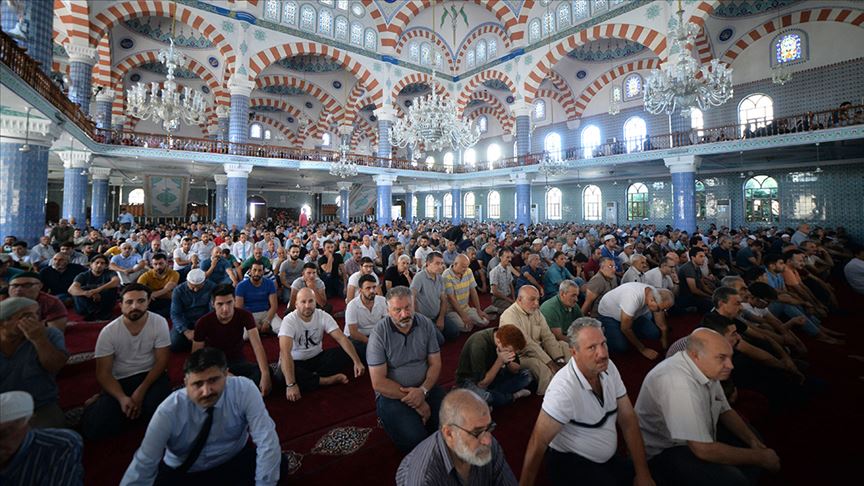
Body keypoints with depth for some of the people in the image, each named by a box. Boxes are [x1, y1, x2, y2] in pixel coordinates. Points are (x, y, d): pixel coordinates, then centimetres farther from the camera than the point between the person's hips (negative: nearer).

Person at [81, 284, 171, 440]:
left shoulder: (159, 323, -12)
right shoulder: (108, 332, -10)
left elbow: (161, 361, -9)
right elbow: (103, 373, -8)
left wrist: (141, 391, -21)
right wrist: (122, 398, -24)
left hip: (150, 375, -1)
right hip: (120, 380, 1)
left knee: (159, 409, -31)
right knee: (92, 427, -20)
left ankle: (135, 410, 4)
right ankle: (135, 409, 7)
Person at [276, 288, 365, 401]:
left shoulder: (323, 316, -12)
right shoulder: (289, 320, -23)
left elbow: (341, 338, -18)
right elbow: (285, 352, -33)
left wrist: (357, 361, -30)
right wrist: (291, 384, -43)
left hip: (317, 358, 3)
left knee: (345, 353, -18)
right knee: (283, 375, -37)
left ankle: (309, 377, -16)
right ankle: (328, 380, -20)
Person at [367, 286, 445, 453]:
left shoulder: (426, 324, -3)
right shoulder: (379, 334, -14)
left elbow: (435, 363, 2)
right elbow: (379, 383, -14)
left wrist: (423, 391, -17)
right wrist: (415, 402, -15)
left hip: (425, 387, 4)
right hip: (391, 394, -3)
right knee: (415, 439, -24)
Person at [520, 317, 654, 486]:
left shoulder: (608, 368, -8)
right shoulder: (564, 388, -30)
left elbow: (628, 420, -2)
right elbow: (538, 443, -26)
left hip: (609, 459, 6)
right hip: (569, 462, -6)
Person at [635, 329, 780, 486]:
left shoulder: (706, 368, -7)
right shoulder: (679, 383, -35)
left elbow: (725, 411, 11)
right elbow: (704, 450, -31)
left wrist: (752, 440, -6)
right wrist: (760, 458, -17)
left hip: (699, 439, 9)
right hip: (663, 453, -9)